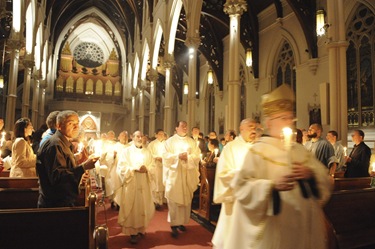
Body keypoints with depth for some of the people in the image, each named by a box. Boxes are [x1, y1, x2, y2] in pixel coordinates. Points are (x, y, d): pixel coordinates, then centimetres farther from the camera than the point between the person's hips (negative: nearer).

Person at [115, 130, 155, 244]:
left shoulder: (147, 152, 11)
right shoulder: (126, 151, 1)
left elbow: (152, 167, 8)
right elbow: (121, 168, -6)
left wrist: (146, 169, -13)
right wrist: (135, 168, -17)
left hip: (144, 184, 3)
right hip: (131, 184, -3)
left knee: (143, 207, 7)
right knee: (132, 208, -2)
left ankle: (141, 229, 23)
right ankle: (132, 232, 8)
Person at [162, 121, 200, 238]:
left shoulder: (192, 141, 11)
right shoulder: (170, 141, 3)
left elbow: (197, 155, 3)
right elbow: (166, 156, -5)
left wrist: (188, 157, -14)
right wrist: (178, 156, -18)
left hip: (188, 174, 3)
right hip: (174, 174, -3)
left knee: (186, 198, 7)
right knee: (174, 199, -4)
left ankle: (181, 222, 20)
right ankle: (174, 224, 2)